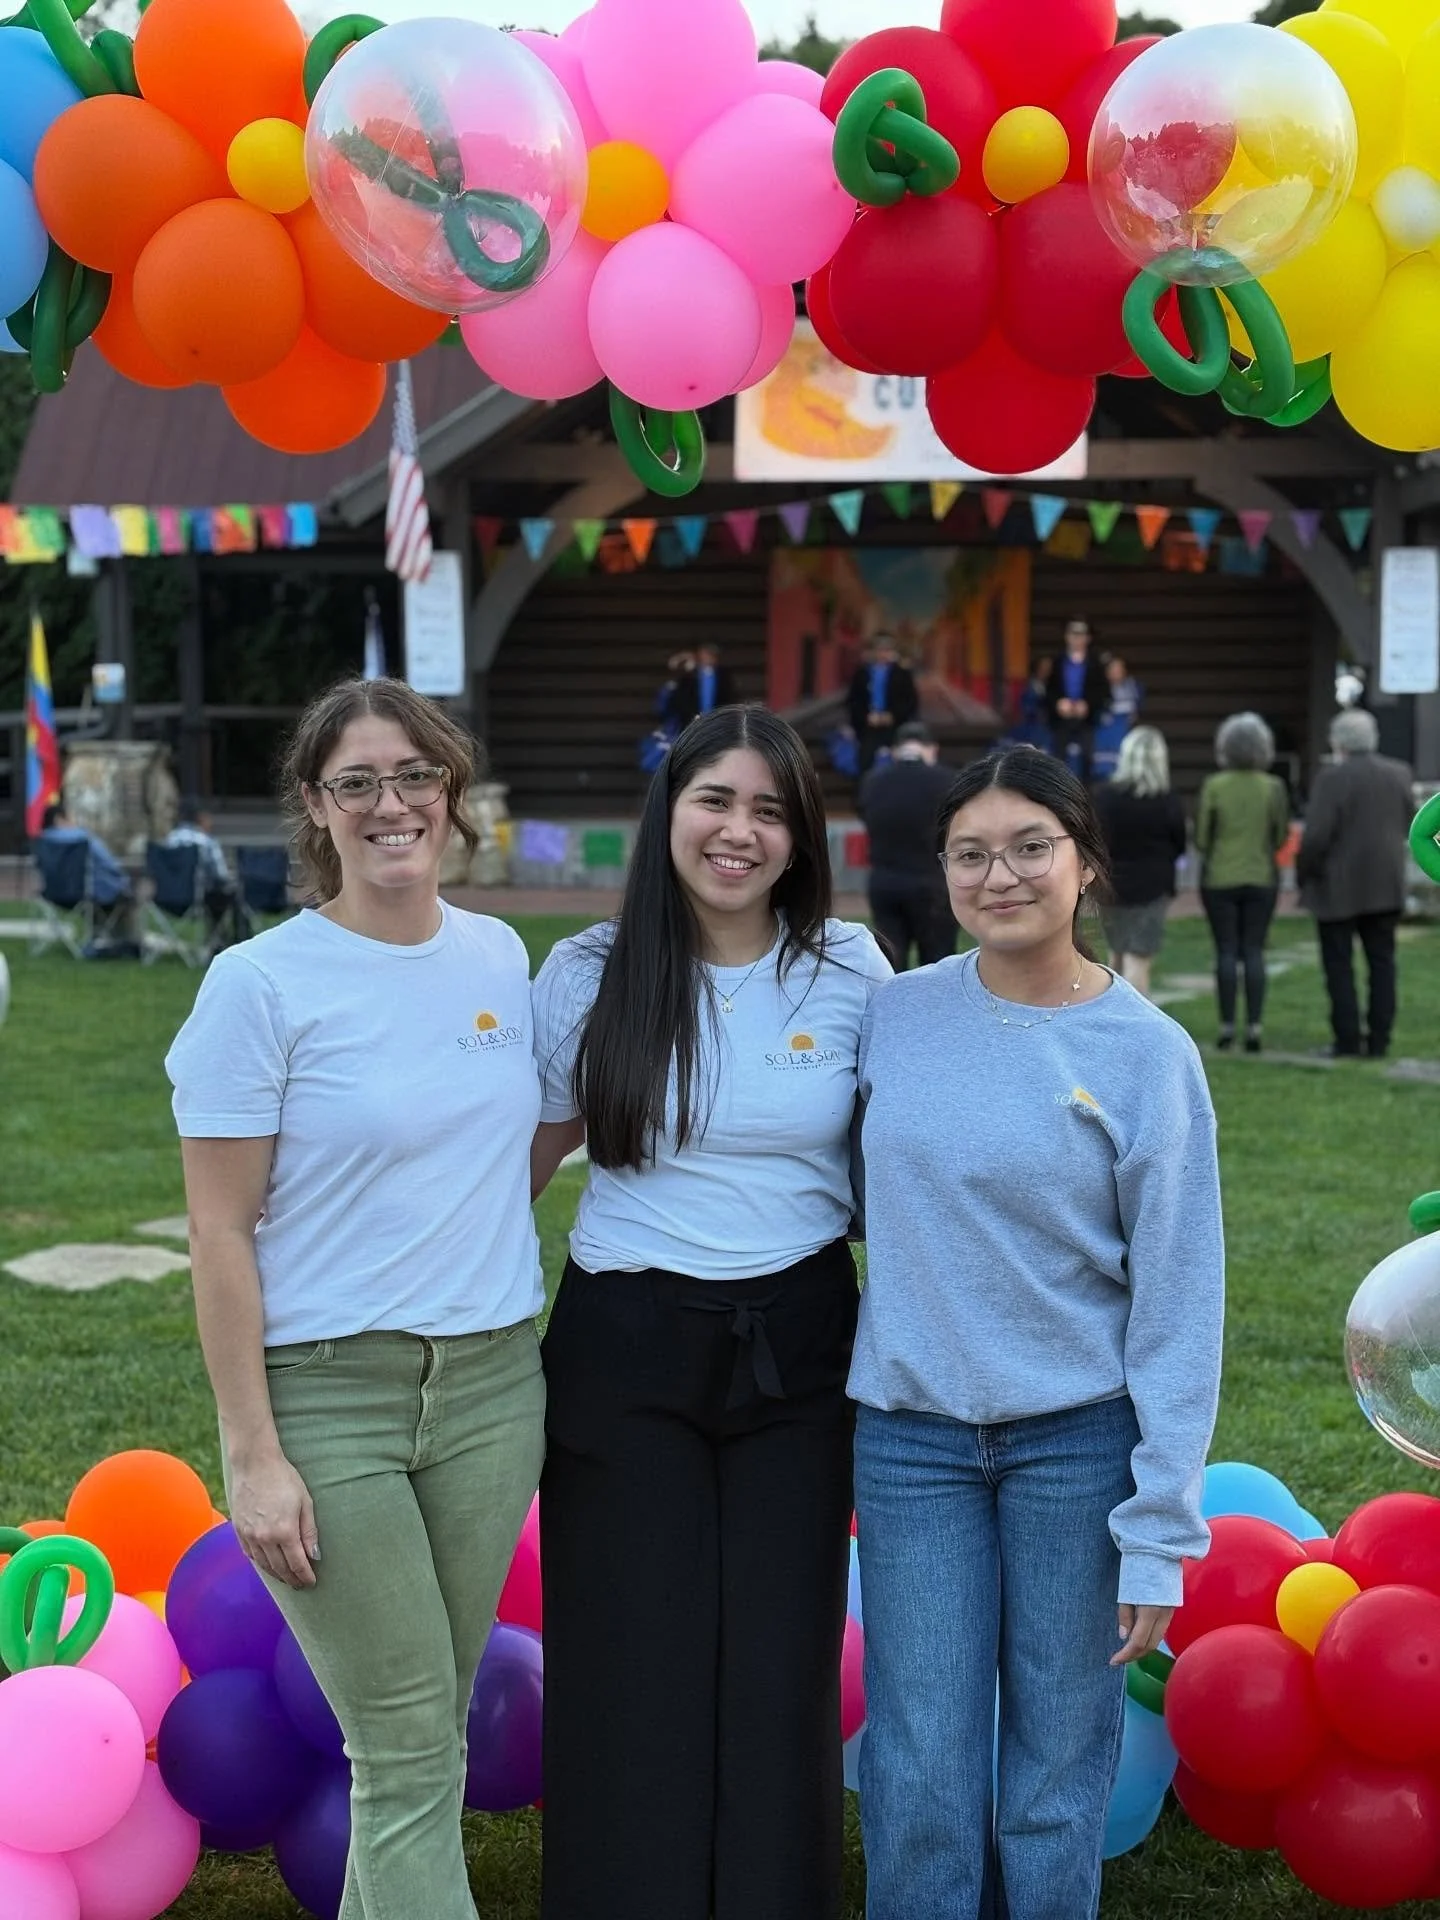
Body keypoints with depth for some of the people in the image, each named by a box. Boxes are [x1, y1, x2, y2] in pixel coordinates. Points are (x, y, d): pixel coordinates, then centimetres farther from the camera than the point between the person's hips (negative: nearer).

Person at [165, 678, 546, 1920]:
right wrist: (255, 1455, -12)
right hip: (326, 1395, -5)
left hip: (491, 1385, 5)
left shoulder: (501, 956, 6)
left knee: (427, 1735, 12)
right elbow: (220, 1233, -9)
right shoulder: (263, 982, -9)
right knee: (407, 1747, -2)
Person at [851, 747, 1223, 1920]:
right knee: (922, 1772, 2)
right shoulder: (897, 1014, 0)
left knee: (1061, 1763, 7)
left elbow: (1179, 1305, -7)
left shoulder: (1147, 1054, -7)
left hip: (1077, 1438, -2)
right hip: (911, 1434, 2)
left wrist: (1161, 1529, -9)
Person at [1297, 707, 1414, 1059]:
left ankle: (1347, 1038, 1)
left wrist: (1303, 873, -3)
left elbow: (1316, 835, -17)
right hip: (1386, 885, 5)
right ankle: (1379, 1039, 8)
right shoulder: (1400, 775, 3)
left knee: (1339, 965, 3)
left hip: (1339, 887, -5)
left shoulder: (1333, 778, -14)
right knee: (1381, 961, 9)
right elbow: (1407, 828, 9)